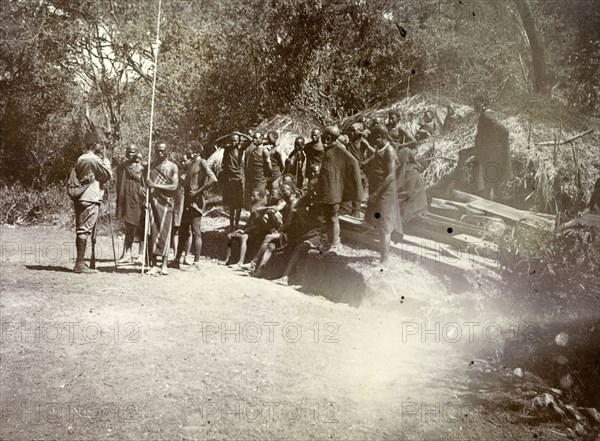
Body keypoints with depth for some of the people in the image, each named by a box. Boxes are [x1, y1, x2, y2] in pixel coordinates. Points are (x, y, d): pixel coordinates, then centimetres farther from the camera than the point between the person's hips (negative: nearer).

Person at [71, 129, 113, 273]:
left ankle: (80, 263, 13)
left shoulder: (80, 159, 15)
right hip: (91, 199, -8)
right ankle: (80, 264, -11)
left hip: (79, 198, 8)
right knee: (85, 230, -9)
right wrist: (106, 161, 9)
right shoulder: (95, 160, -10)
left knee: (80, 231, 10)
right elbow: (108, 175, -3)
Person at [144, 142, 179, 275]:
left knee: (164, 232, -6)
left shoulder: (172, 167, 4)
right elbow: (145, 184, 17)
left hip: (165, 202, -3)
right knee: (152, 232, -2)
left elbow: (174, 186, -6)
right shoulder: (151, 166, 14)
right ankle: (153, 265, 1)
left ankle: (164, 265, -2)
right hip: (151, 201, 3)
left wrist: (155, 185, -13)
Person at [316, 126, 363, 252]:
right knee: (328, 216, 16)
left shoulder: (338, 149, -14)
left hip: (332, 189, -9)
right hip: (325, 189, 9)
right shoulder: (328, 149, 12)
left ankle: (334, 246, 3)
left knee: (333, 217, -3)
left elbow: (353, 162, -19)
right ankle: (333, 241, 27)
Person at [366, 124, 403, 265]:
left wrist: (376, 194, -26)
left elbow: (391, 175, -24)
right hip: (376, 192, 9)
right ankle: (383, 253, 29)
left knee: (384, 228, -4)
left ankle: (384, 261, 1)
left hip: (384, 193, -9)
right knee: (379, 226, 16)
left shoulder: (389, 151, -16)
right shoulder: (378, 150, 11)